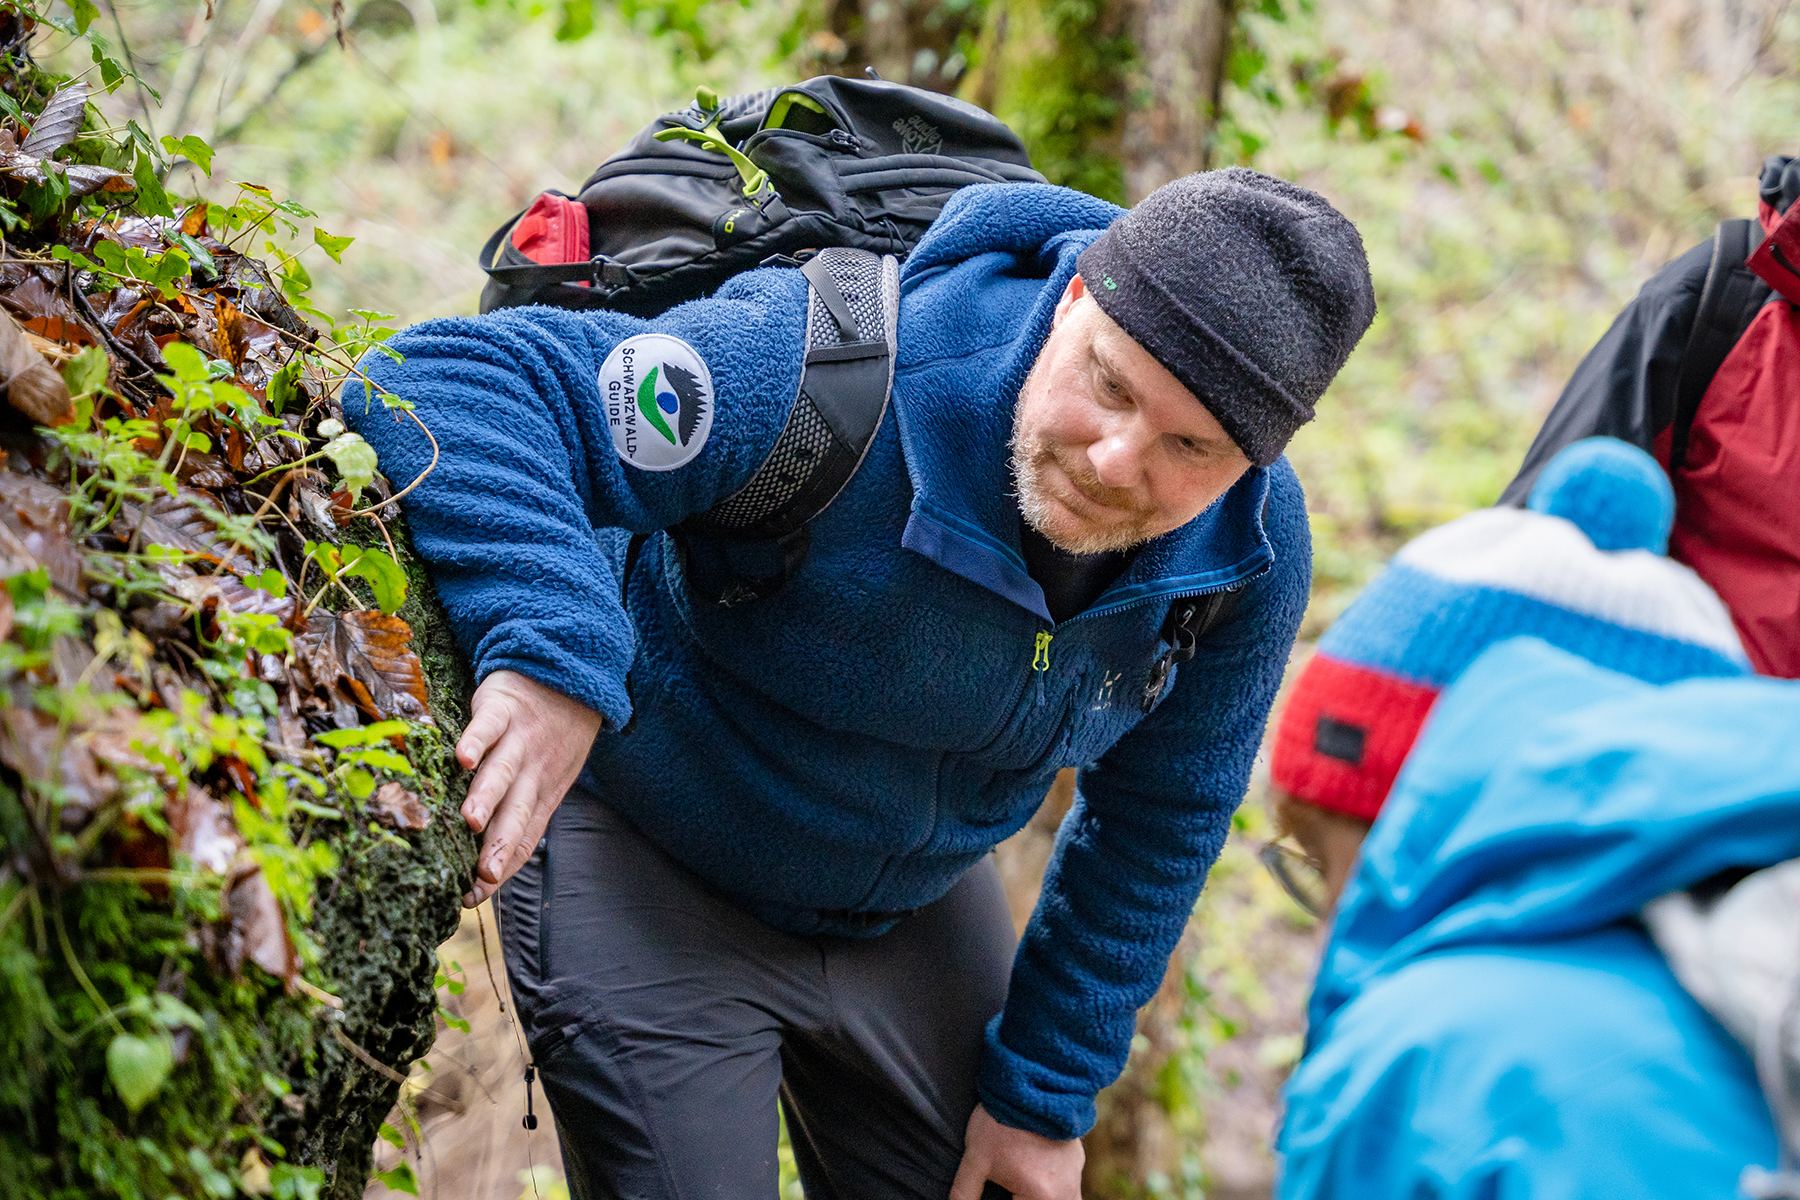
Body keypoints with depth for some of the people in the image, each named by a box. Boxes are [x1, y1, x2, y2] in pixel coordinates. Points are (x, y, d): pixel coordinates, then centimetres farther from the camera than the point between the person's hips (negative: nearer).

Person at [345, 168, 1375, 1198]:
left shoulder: (1257, 550, -20)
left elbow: (1160, 819, -3)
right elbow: (455, 381, -42)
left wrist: (1045, 1094, 0)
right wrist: (549, 651, -59)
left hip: (917, 905, 5)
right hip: (647, 867, -4)